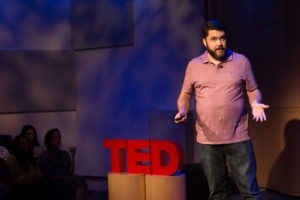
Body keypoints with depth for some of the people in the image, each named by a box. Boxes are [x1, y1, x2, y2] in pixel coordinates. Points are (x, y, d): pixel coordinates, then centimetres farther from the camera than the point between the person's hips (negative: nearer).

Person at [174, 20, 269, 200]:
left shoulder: (241, 61, 5)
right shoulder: (194, 65, 7)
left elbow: (253, 90, 11)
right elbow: (185, 95, 13)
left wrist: (256, 104, -11)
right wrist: (182, 111, -7)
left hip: (239, 138, -1)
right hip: (207, 140, 1)